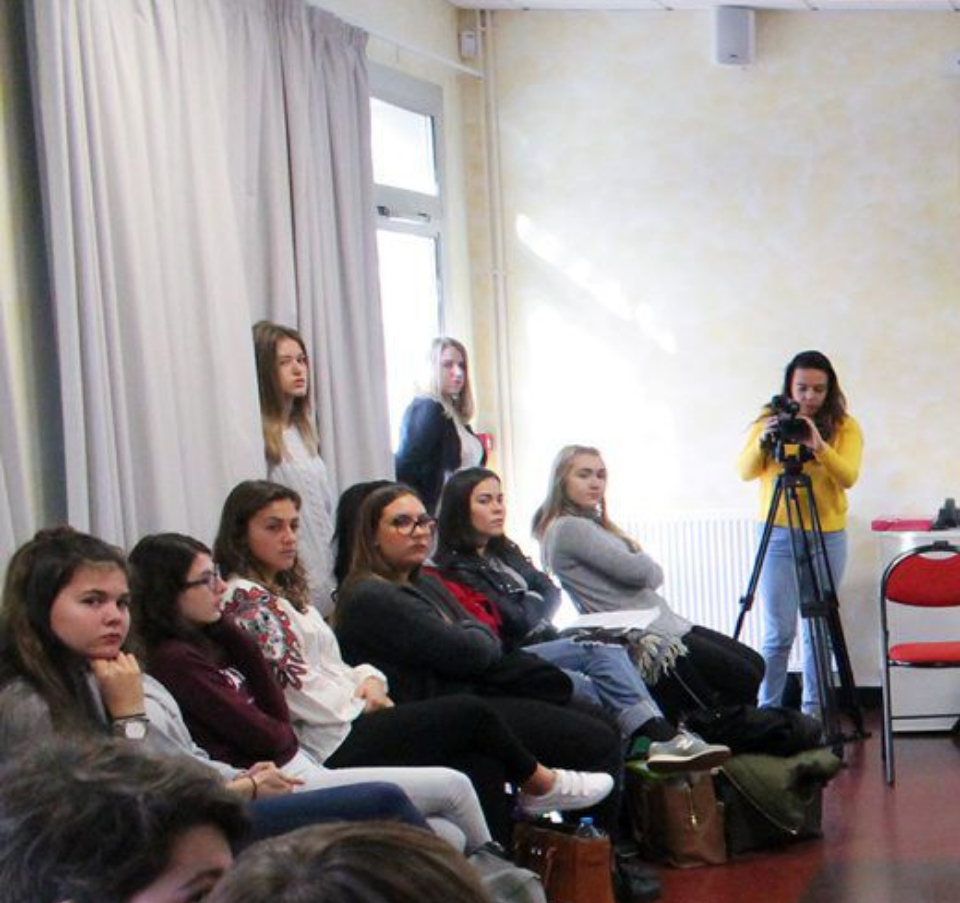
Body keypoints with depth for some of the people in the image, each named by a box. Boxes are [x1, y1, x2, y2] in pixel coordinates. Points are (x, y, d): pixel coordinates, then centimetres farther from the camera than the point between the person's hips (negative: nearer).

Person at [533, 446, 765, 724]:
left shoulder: (592, 523, 18)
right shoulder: (568, 529, -14)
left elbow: (653, 575, 15)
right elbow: (640, 571, -18)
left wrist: (639, 559, -6)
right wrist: (639, 555, 3)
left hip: (667, 625, 10)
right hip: (650, 642, -10)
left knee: (754, 663, 10)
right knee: (744, 681, -9)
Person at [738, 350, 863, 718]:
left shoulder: (845, 427, 0)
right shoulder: (770, 421, 3)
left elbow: (848, 476, -14)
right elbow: (745, 471, -6)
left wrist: (819, 447, -30)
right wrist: (763, 442, -25)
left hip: (827, 538, 0)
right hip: (778, 535, 0)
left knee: (817, 630, 5)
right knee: (779, 632, -3)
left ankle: (813, 712, 15)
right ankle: (767, 712, 7)